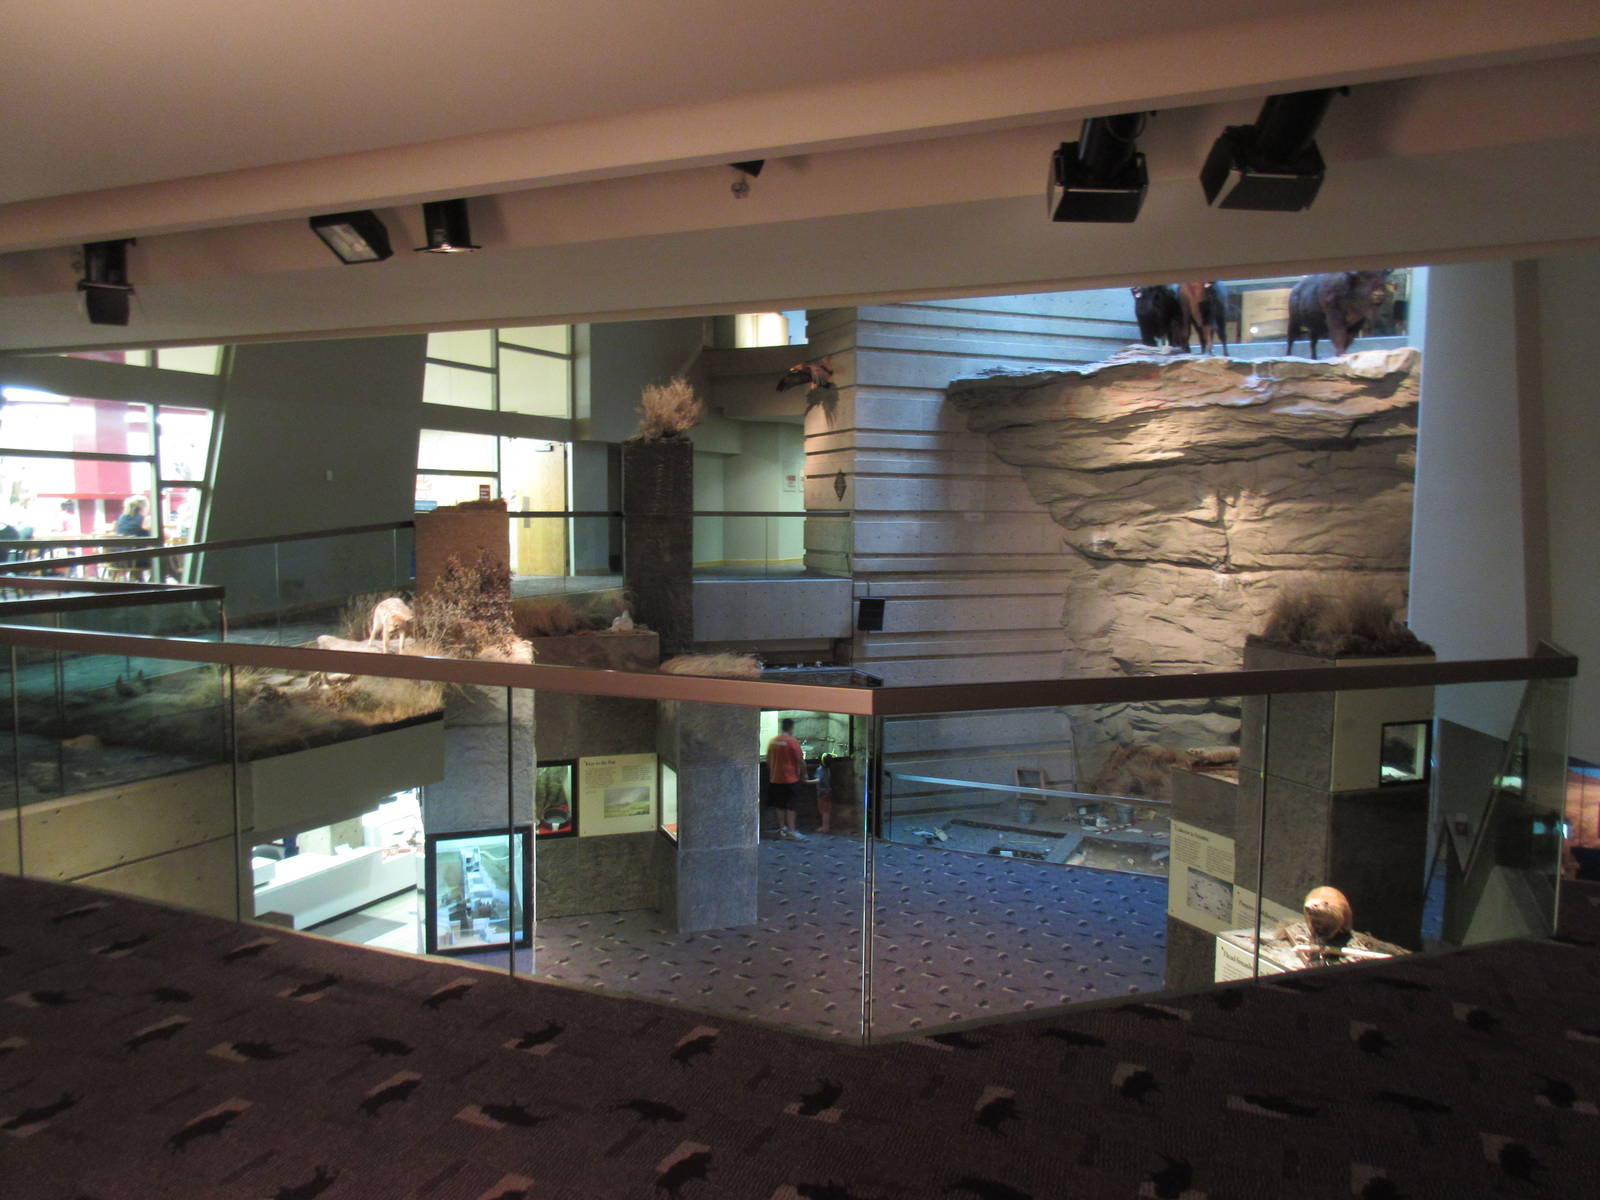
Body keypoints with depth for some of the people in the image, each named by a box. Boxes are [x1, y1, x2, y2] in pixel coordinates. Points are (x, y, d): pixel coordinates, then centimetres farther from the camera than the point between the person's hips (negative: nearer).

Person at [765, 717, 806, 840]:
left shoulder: (772, 741, 5)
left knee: (780, 805, 13)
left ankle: (782, 828, 18)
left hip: (775, 779, 5)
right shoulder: (792, 741, -12)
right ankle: (791, 831, -6)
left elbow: (768, 760, 12)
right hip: (790, 778, -5)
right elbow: (800, 760, -12)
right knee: (790, 806, -3)